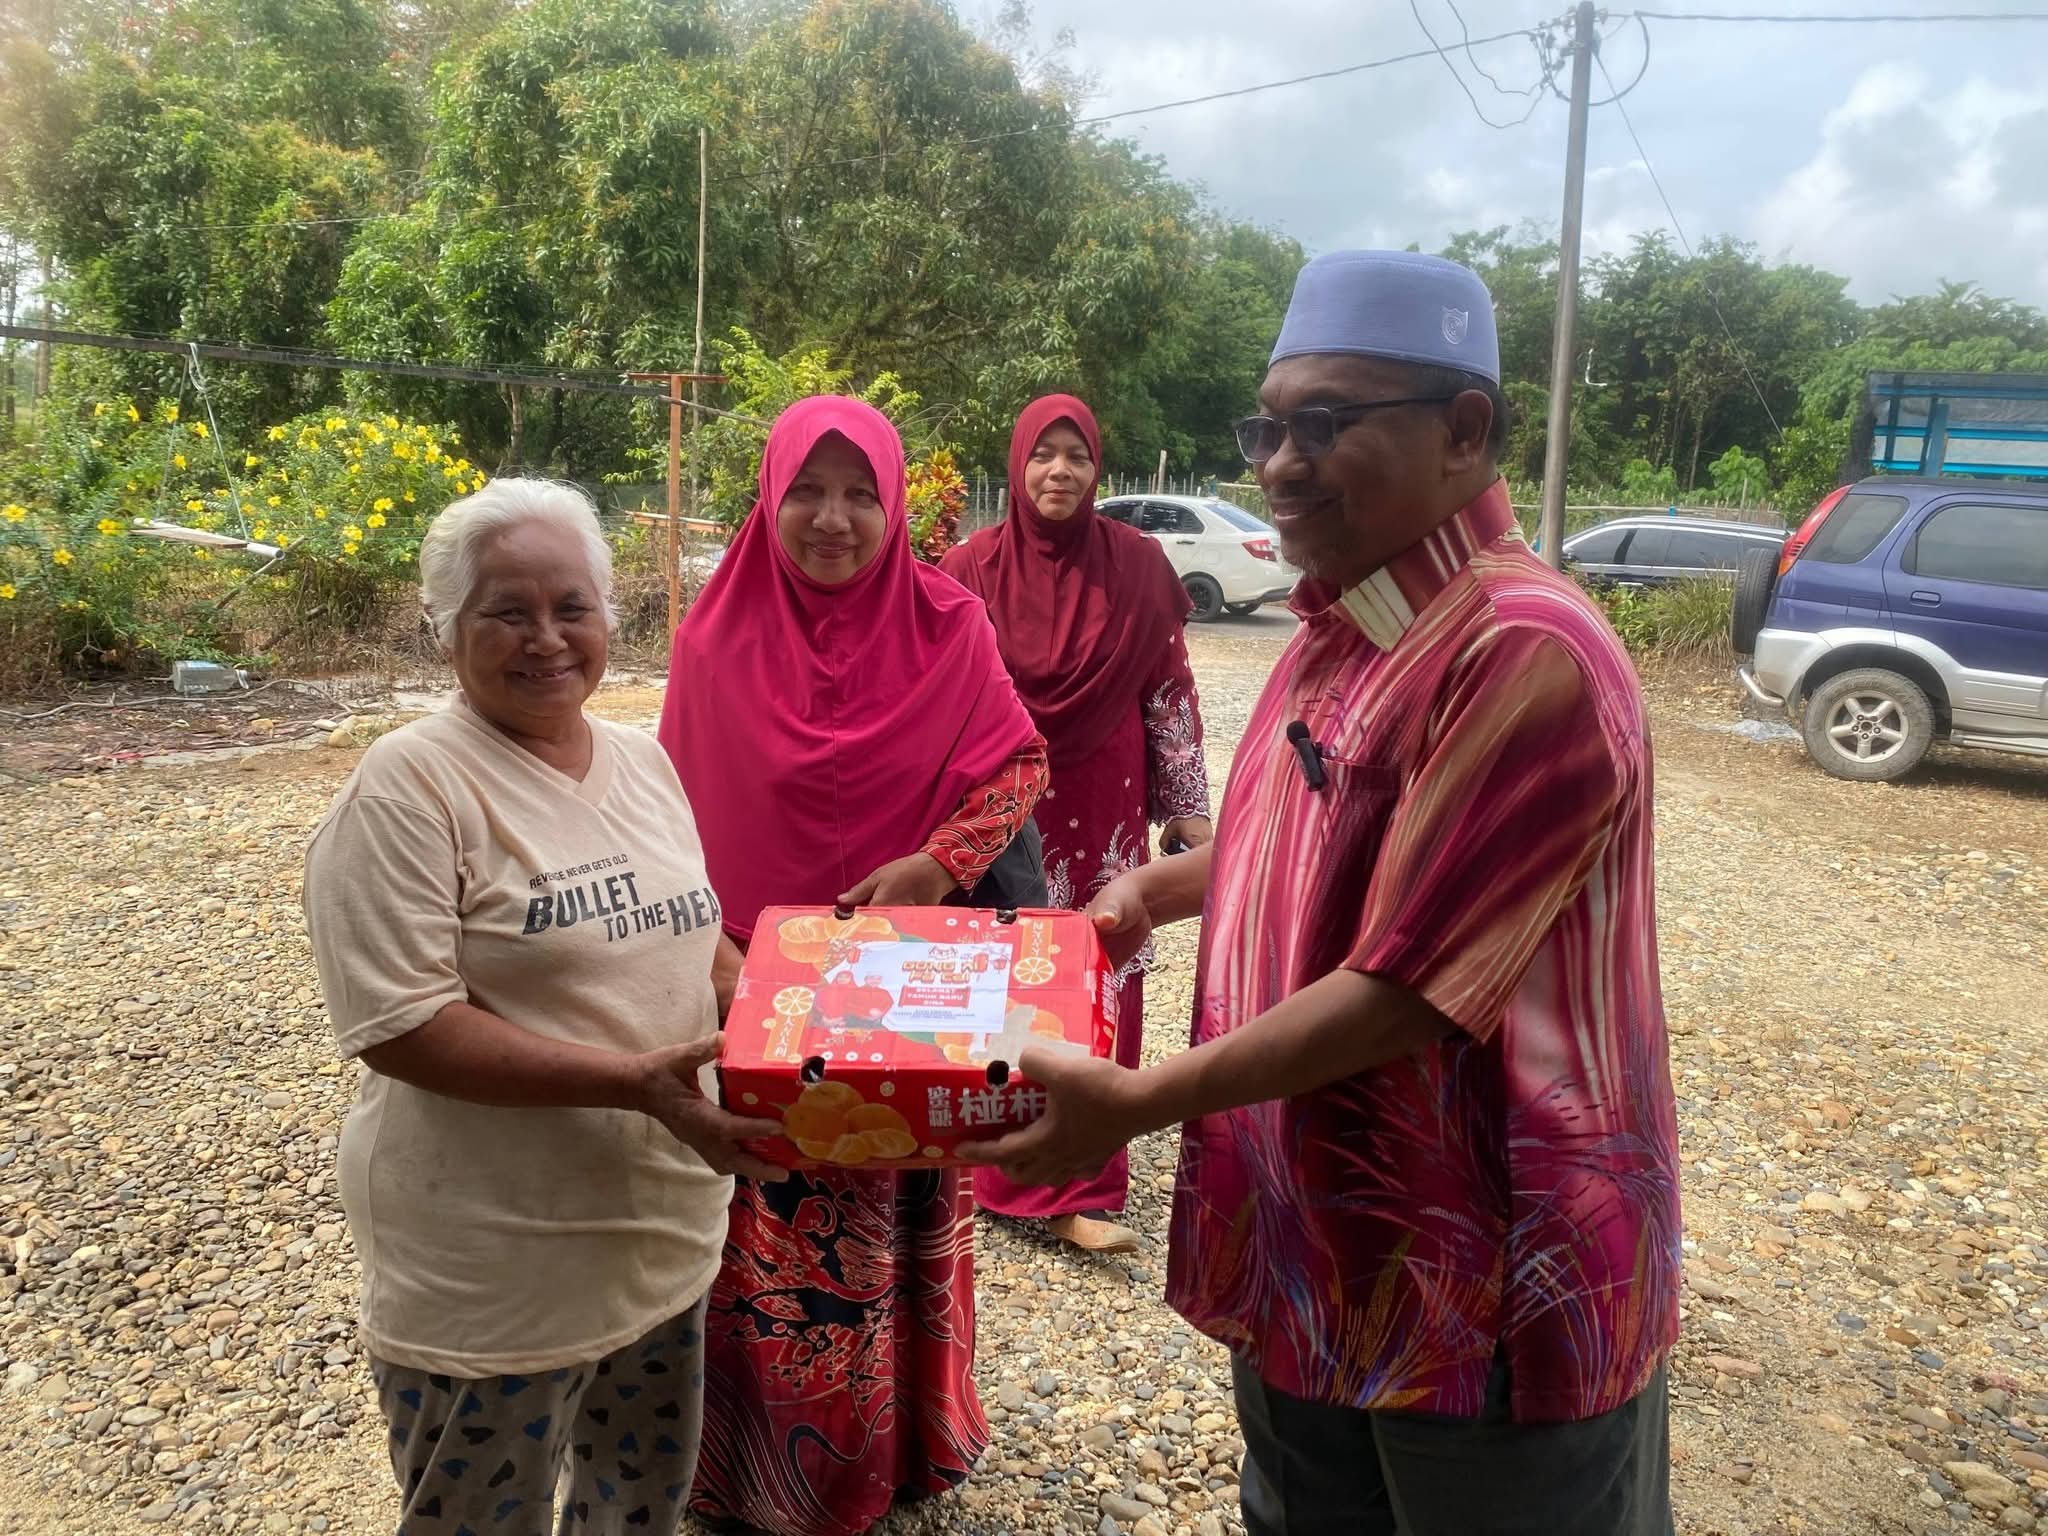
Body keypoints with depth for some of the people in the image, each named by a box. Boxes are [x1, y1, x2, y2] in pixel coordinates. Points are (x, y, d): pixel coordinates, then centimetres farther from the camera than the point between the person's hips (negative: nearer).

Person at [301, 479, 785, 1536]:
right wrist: (633, 1082, -28)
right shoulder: (412, 784, -16)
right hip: (491, 1275, -6)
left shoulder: (644, 762, 5)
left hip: (664, 1234, 6)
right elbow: (399, 1026, -22)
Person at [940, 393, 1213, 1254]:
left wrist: (1188, 805, 2)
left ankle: (1077, 1191, 14)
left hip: (1103, 809, 0)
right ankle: (989, 1164, 27)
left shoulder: (1138, 568, -2)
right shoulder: (971, 569, -3)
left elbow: (1171, 692, 2)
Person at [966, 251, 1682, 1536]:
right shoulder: (1339, 627, 4)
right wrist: (1155, 889, 8)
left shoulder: (1525, 654, -26)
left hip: (1489, 1292, -8)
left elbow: (1402, 988, -26)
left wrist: (1141, 1103, -22)